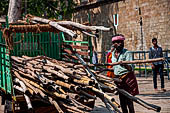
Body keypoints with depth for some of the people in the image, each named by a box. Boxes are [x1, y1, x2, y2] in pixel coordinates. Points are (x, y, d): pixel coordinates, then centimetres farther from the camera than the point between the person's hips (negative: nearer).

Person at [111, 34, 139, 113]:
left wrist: (124, 65, -35)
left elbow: (131, 68, -18)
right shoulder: (113, 53, 11)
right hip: (118, 78, 6)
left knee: (129, 100, -8)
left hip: (127, 78, -6)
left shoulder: (127, 53, -8)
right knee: (122, 100, 9)